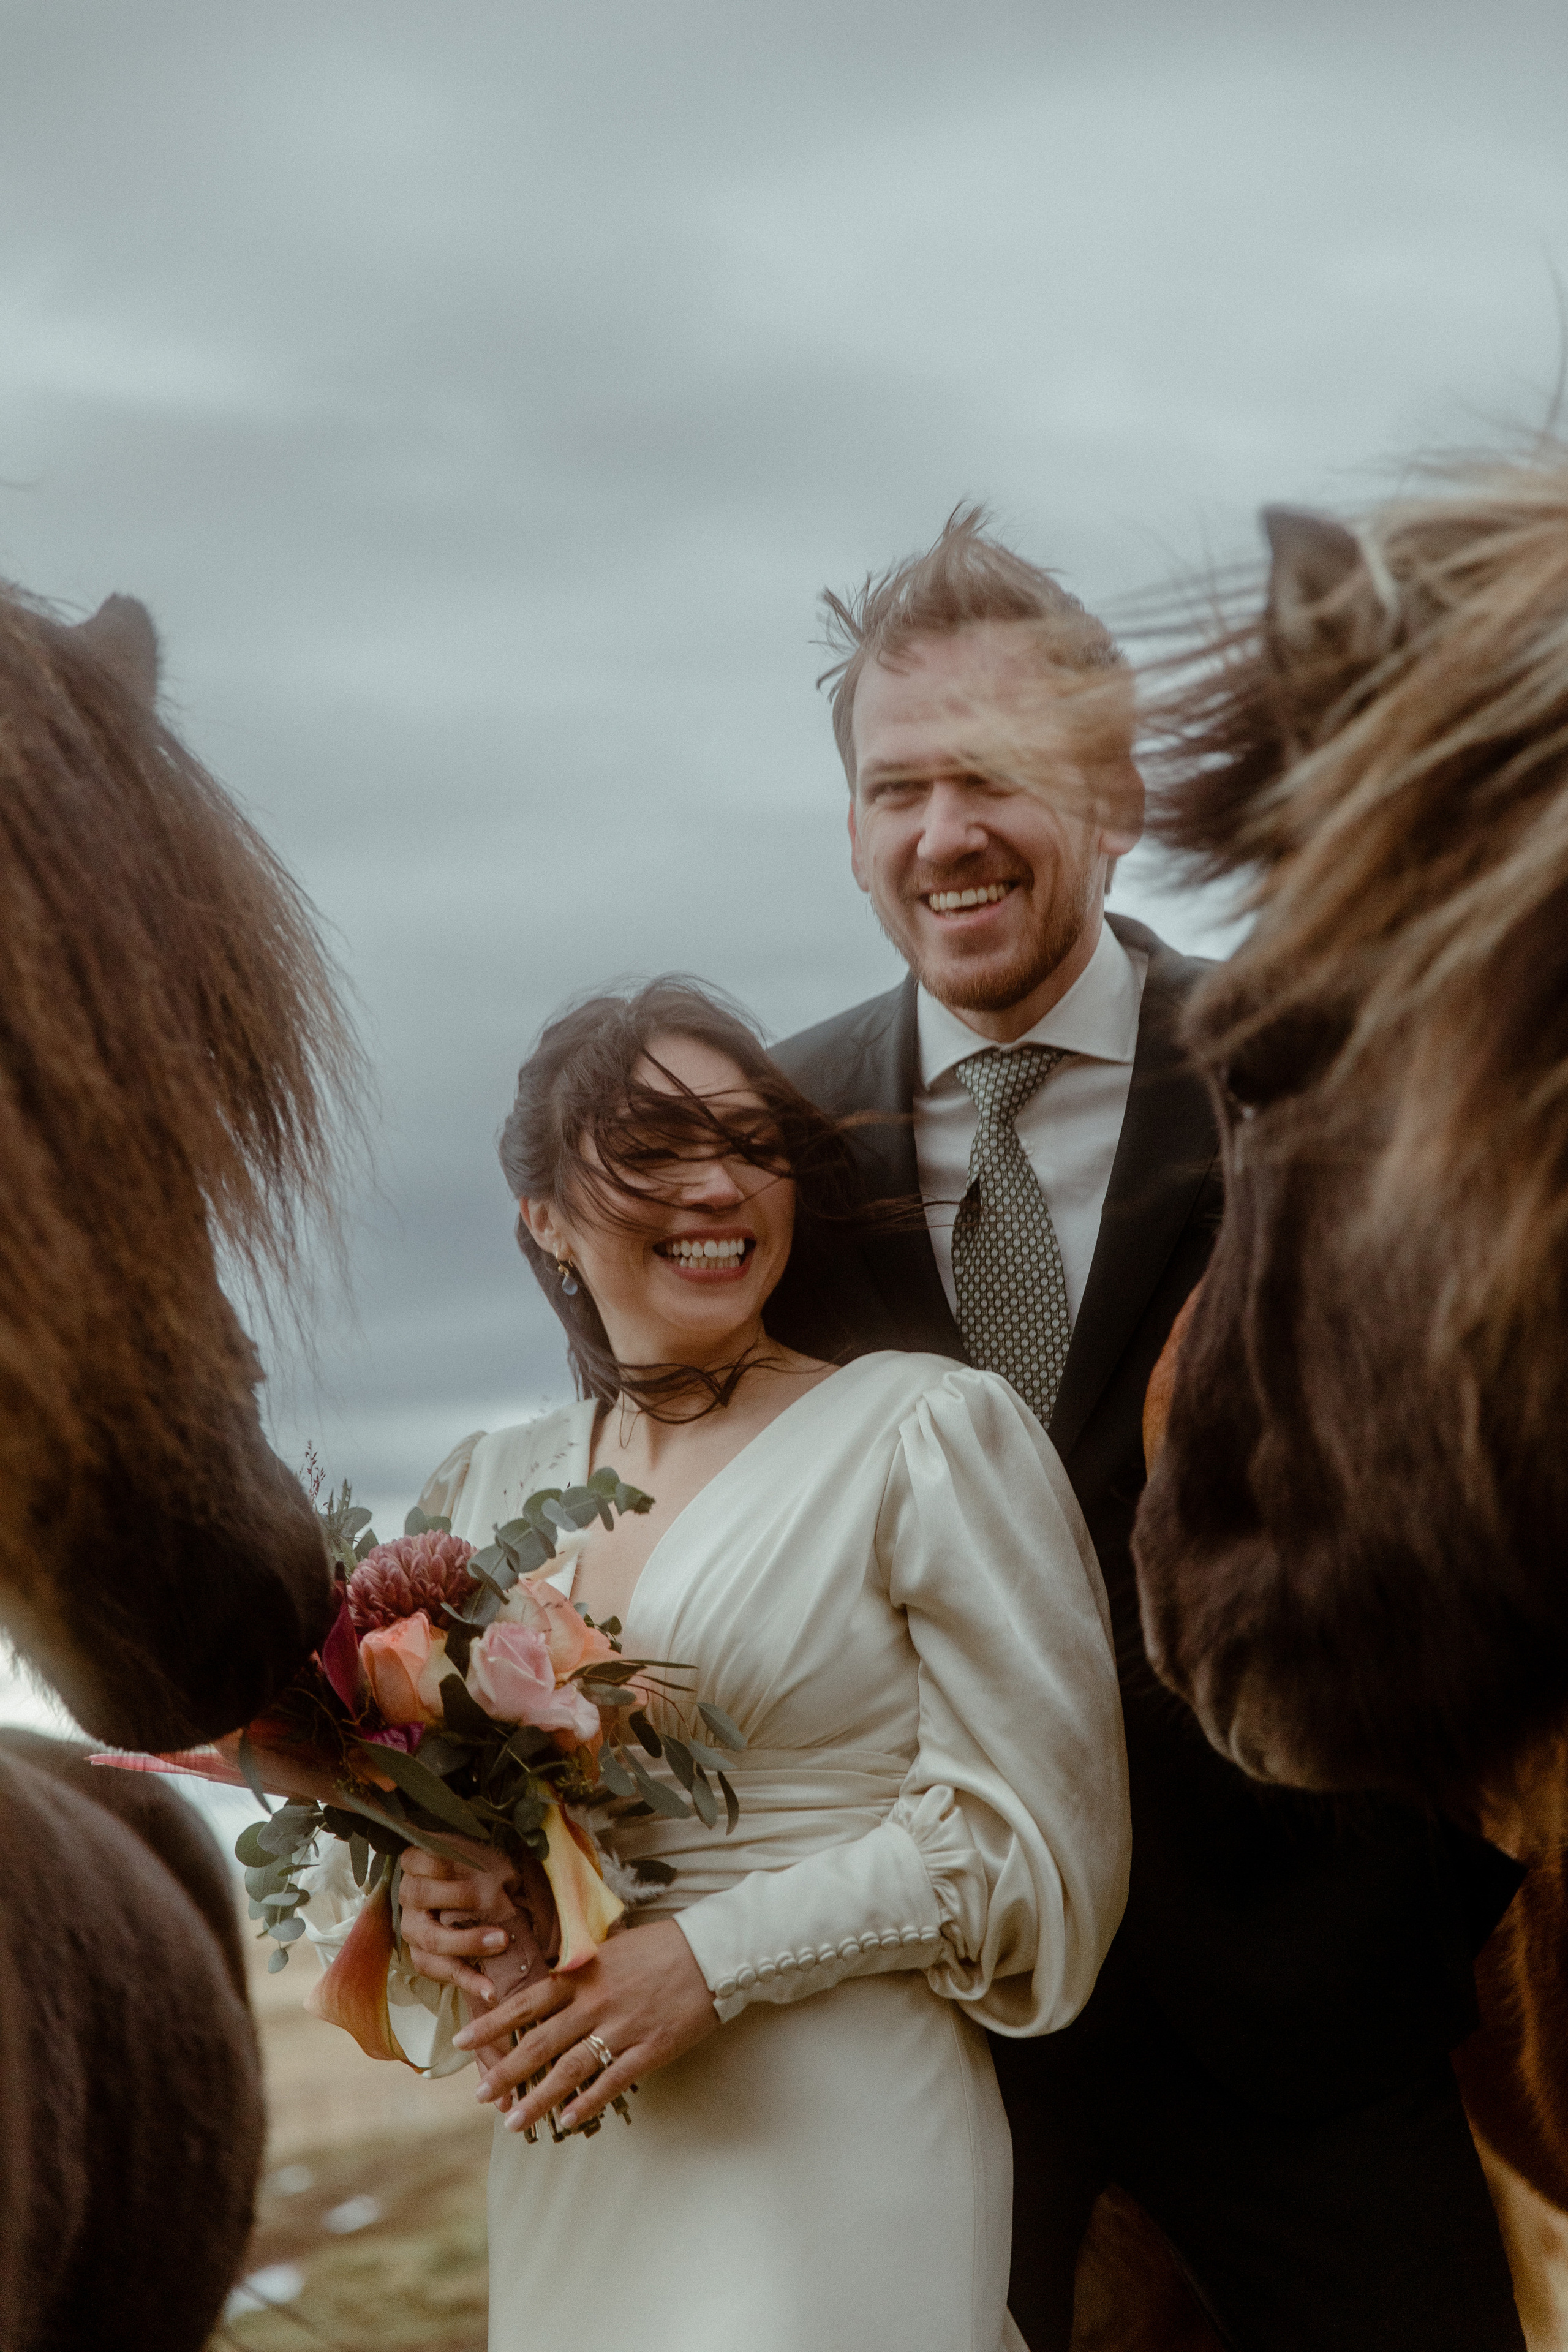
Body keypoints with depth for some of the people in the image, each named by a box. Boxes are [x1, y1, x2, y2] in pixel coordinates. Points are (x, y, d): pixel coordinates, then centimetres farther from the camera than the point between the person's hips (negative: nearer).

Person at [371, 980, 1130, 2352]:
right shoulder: (488, 1492, 11)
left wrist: (713, 1955, -16)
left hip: (834, 2150, -4)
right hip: (568, 2176, 5)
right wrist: (431, 1902, -4)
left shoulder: (929, 1432, -5)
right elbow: (426, 1813, 20)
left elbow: (1027, 1826, -8)